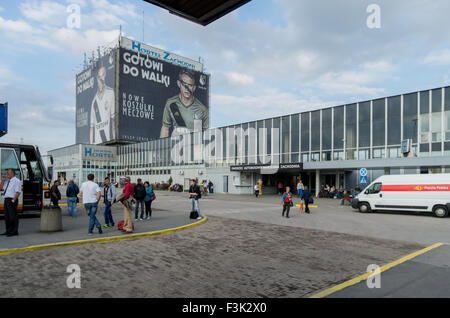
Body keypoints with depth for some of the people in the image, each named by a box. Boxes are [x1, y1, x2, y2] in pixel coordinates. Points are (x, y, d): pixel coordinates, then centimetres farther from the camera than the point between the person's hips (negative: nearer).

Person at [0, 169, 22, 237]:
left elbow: (18, 192, -18)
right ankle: (8, 231, 24)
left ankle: (14, 232, 1)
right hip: (6, 200, 9)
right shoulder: (8, 181, 18)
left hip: (12, 200, -9)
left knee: (13, 216, -5)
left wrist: (13, 200, -22)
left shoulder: (16, 181, -10)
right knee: (7, 216, 14)